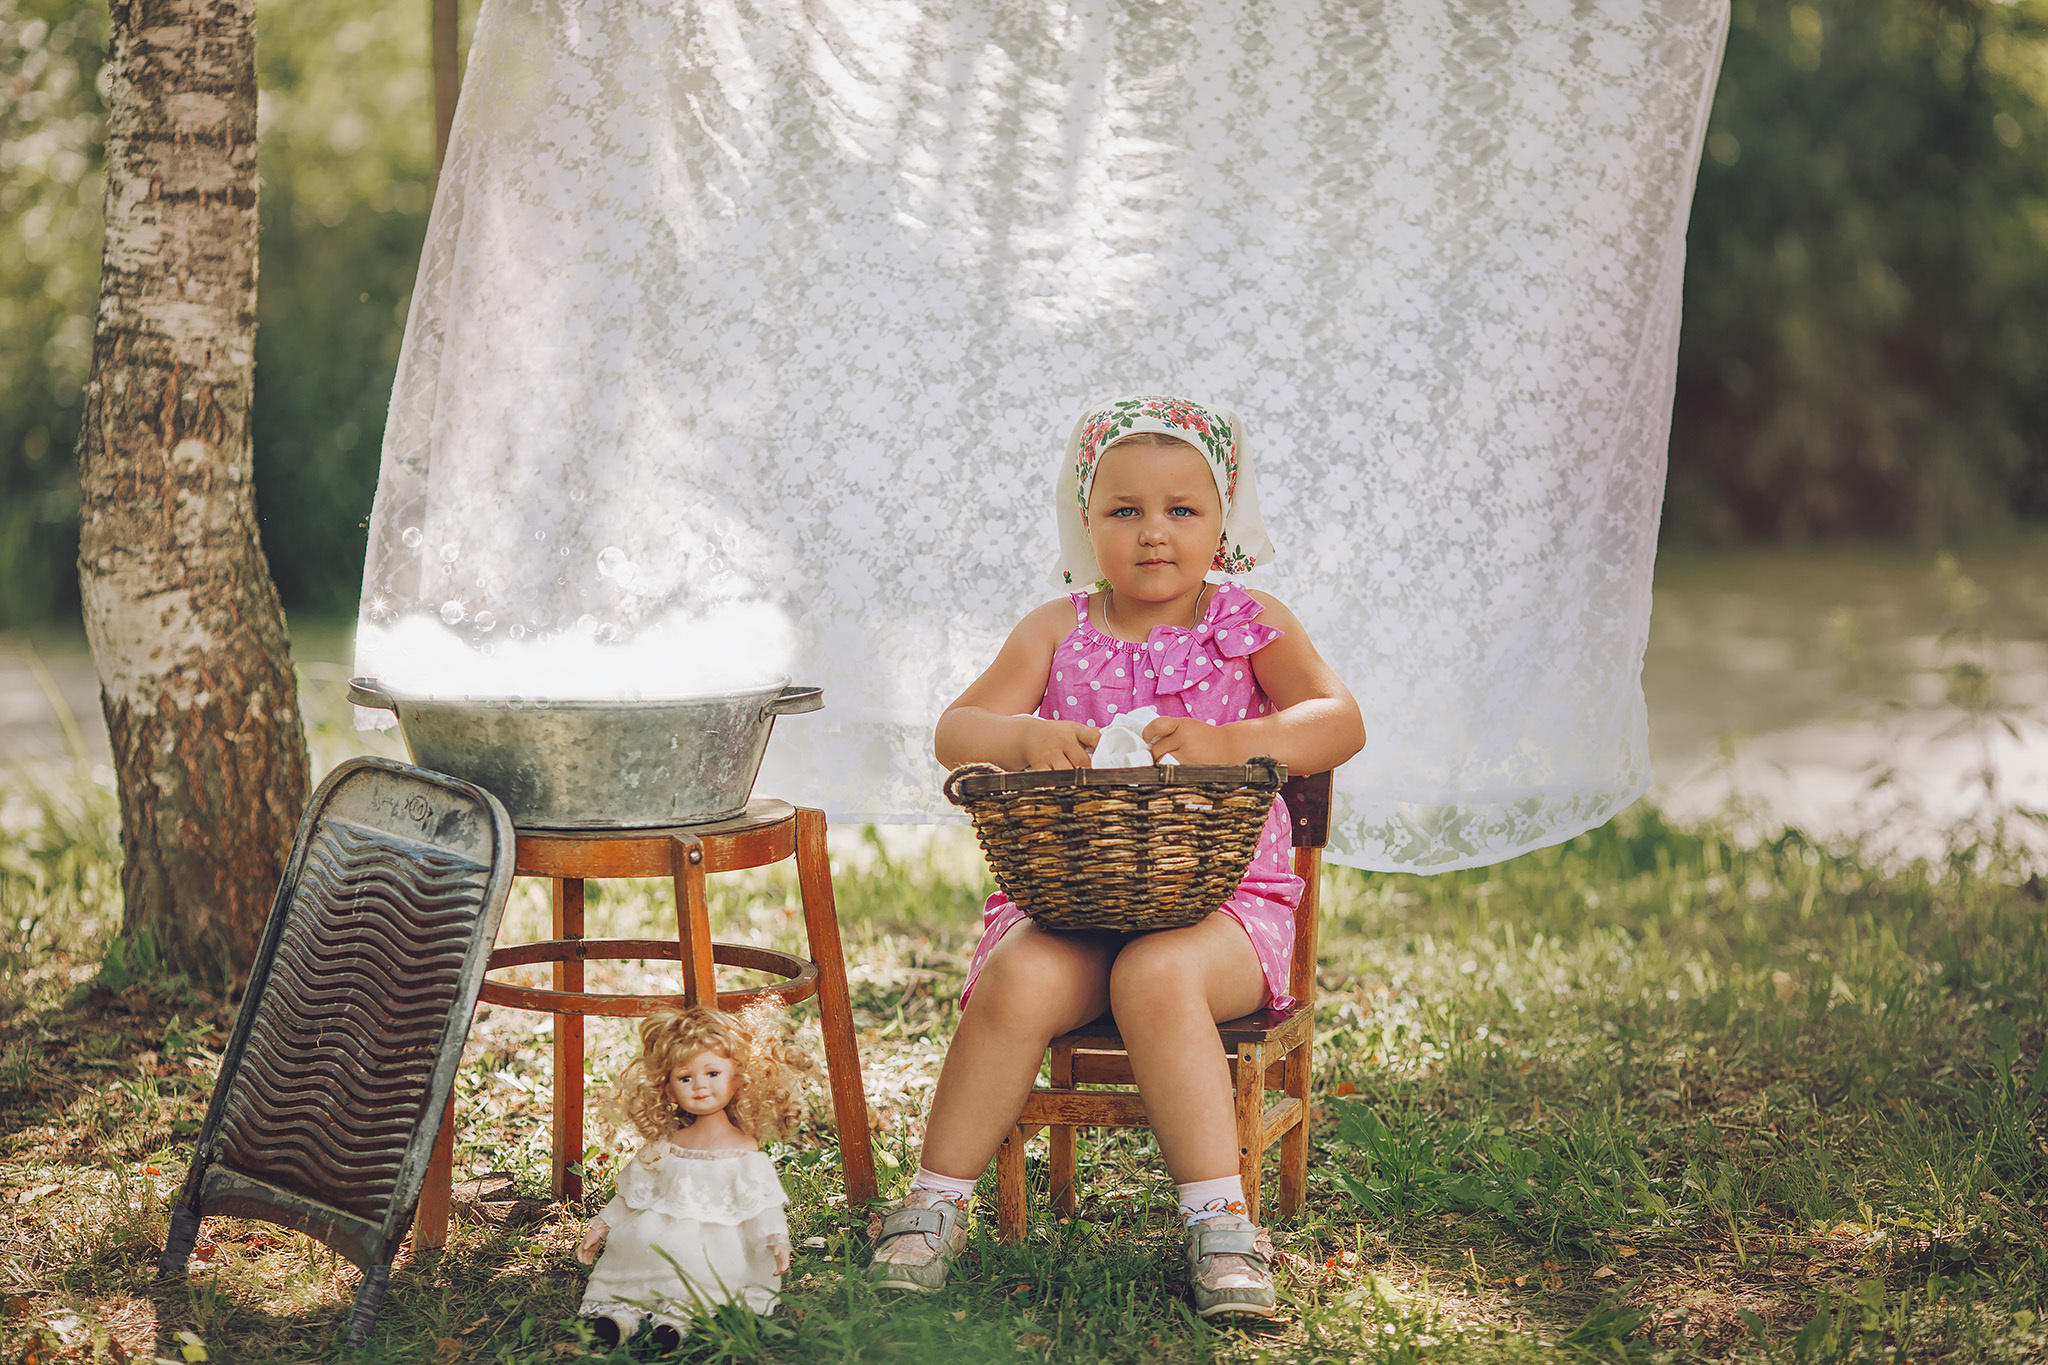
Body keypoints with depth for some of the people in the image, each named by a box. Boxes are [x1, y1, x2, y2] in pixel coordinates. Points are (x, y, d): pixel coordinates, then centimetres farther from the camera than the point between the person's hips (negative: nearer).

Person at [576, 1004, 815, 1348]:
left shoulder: (744, 1149, 2)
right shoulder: (666, 1147, 15)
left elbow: (762, 1203, -4)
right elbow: (633, 1193, 22)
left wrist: (775, 1239, -19)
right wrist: (600, 1228, 19)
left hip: (717, 1246, -4)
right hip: (659, 1238, 4)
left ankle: (677, 1315, -40)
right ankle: (620, 1311, -29)